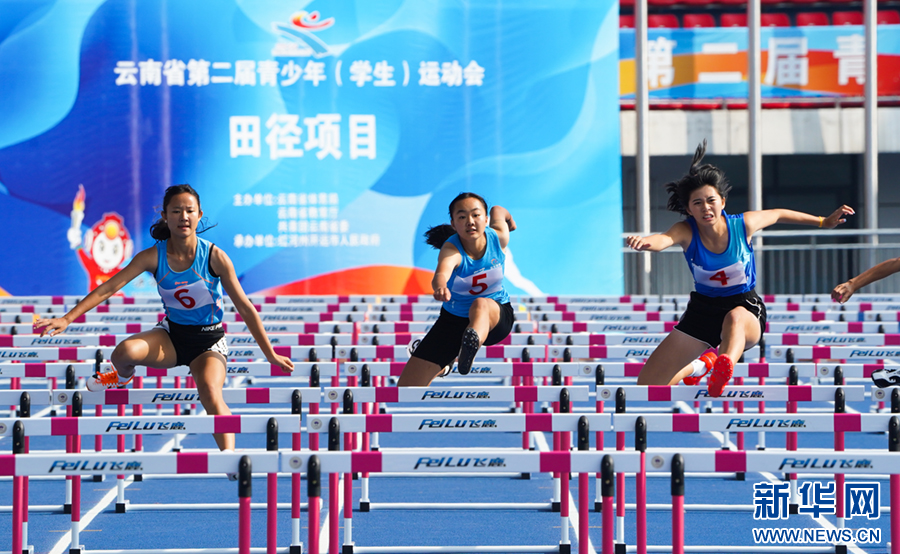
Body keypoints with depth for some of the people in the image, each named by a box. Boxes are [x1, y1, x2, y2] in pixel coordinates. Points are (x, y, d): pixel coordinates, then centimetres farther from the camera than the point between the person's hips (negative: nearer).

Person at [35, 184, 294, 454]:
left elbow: (245, 307, -8)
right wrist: (67, 319, -22)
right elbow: (108, 288, -13)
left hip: (209, 341, -2)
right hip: (171, 334, 2)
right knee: (125, 351, -27)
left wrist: (270, 354, -5)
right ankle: (122, 378, 10)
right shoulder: (153, 256, -10)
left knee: (210, 393, -34)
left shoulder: (215, 257, -14)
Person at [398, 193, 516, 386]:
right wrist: (440, 287, -76)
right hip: (454, 320, 0)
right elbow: (442, 273, -52)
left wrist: (509, 220, 34)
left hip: (497, 317, 0)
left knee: (481, 305, -39)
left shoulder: (499, 238, -16)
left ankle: (473, 342, -76)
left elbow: (498, 211, 10)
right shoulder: (451, 250, -27)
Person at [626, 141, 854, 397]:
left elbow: (778, 214, 8)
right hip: (703, 308, 2)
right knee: (648, 385, 0)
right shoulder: (686, 231, -17)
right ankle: (696, 369, 32)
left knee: (735, 317, -43)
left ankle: (724, 366, -74)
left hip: (747, 309, -2)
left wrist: (823, 222, 19)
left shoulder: (743, 225, -14)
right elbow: (663, 240, -42)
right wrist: (644, 242, -67)